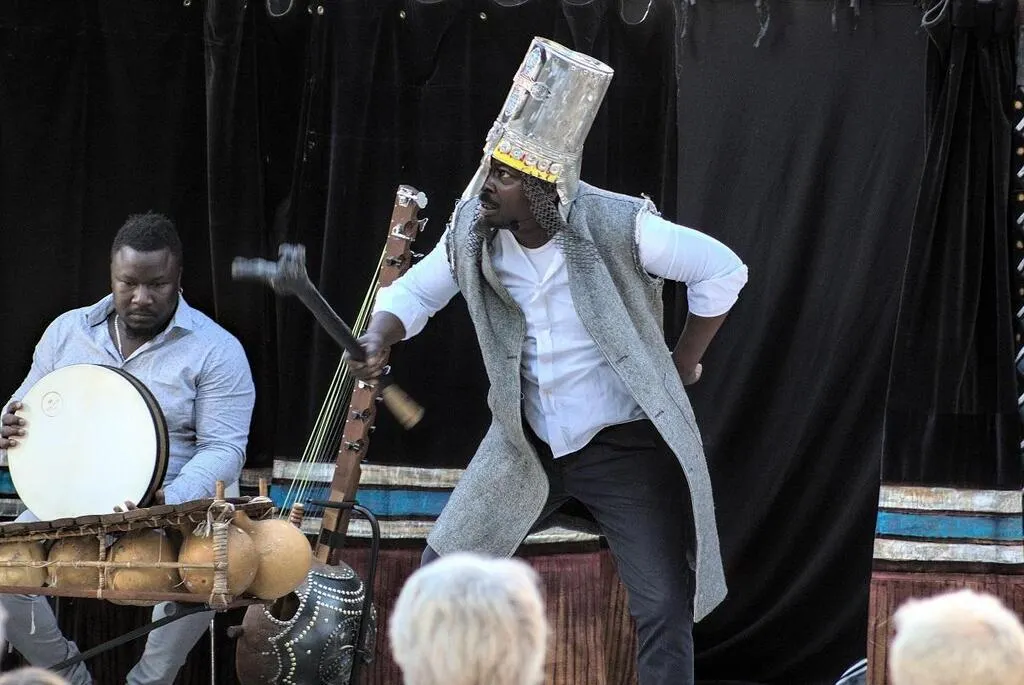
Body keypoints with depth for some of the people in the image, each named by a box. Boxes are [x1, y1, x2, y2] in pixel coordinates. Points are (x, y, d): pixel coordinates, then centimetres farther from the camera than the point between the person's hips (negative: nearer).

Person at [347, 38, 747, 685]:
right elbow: (416, 292, 7)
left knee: (665, 610, -6)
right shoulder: (473, 228, -9)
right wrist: (378, 341, -15)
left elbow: (723, 271, -11)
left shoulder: (616, 227, -23)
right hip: (527, 445, 5)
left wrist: (683, 364, -4)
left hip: (624, 445, -4)